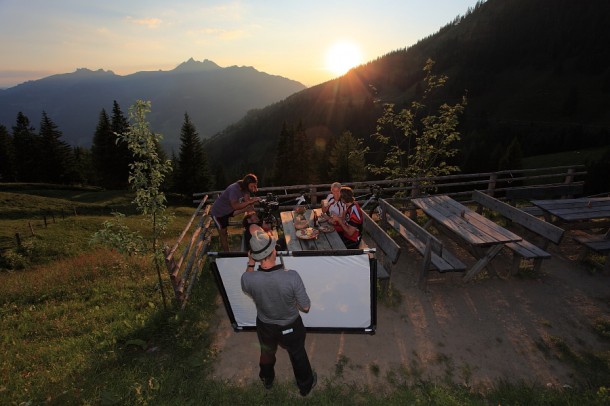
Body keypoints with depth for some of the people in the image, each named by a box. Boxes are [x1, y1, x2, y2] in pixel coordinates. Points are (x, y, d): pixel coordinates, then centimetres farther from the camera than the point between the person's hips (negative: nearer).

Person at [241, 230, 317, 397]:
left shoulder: (247, 278, -30)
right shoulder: (292, 276, -36)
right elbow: (306, 307, -21)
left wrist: (250, 264, 0)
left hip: (265, 326, 2)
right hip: (291, 327, -2)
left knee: (267, 353, 34)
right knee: (298, 355, 29)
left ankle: (267, 380, 63)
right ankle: (305, 385, 56)